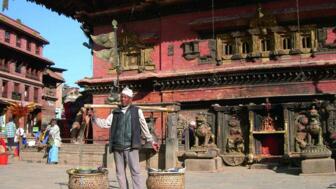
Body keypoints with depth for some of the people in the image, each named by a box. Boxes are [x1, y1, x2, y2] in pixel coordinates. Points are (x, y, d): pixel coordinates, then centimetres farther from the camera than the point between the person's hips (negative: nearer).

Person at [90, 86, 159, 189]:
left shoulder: (137, 111, 5)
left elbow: (144, 128, 8)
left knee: (135, 171, -5)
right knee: (120, 173, 8)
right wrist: (94, 118, -7)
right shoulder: (115, 112, 13)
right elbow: (105, 123, 7)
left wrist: (151, 141, 9)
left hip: (131, 147, -3)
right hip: (117, 147, 3)